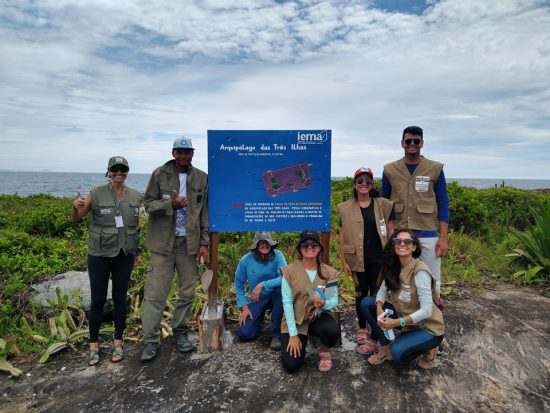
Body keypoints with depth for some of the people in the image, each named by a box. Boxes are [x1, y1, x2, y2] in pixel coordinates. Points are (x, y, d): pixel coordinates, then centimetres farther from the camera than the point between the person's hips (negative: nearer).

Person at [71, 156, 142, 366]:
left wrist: (137, 251, 13)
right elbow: (76, 219, 0)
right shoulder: (97, 193, -6)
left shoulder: (135, 196, 2)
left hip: (124, 254, 2)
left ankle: (118, 342, 23)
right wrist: (75, 206, -22)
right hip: (99, 254, -2)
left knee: (120, 298, 9)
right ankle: (94, 344, 21)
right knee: (98, 299, 4)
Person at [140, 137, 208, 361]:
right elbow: (148, 203, 0)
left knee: (187, 292, 8)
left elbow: (206, 212, 4)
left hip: (189, 243, 2)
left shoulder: (202, 178, 4)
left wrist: (204, 243, 0)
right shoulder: (159, 174, 0)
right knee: (155, 293, -1)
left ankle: (180, 333, 25)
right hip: (163, 242, -2)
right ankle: (150, 340, 11)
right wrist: (171, 203, -18)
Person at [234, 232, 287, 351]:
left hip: (274, 296, -1)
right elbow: (239, 285, 0)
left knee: (282, 288, -36)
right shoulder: (246, 260, -12)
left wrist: (262, 285, -36)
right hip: (257, 299, 1)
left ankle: (277, 334, -19)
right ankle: (259, 317, 24)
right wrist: (244, 307, -7)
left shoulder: (277, 256, -18)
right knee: (244, 334, -14)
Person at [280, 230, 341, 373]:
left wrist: (324, 304, -32)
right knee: (291, 365, -14)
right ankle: (299, 342, 22)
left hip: (319, 317, 1)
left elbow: (335, 299, -7)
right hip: (295, 321, -1)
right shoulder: (289, 271, -10)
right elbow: (287, 302, -12)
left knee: (332, 330, -33)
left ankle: (324, 351, 4)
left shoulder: (329, 272, -4)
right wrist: (293, 334, -15)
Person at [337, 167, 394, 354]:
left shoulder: (383, 205, 1)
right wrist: (343, 260, -1)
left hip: (379, 258, 0)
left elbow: (390, 231, 3)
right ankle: (362, 328, 33)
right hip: (358, 259, 1)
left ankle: (374, 337, 12)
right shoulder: (346, 208, 1)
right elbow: (343, 235, 2)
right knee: (361, 293, 13)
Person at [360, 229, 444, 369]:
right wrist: (379, 309, -22)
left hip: (427, 327, -6)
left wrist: (397, 322, -31)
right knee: (367, 303, -8)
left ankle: (428, 348, 3)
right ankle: (385, 346, 4)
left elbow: (426, 311, -26)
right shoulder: (393, 267, -5)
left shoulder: (420, 271, -25)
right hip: (406, 319, 6)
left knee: (398, 352, -29)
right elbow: (383, 290, -1)